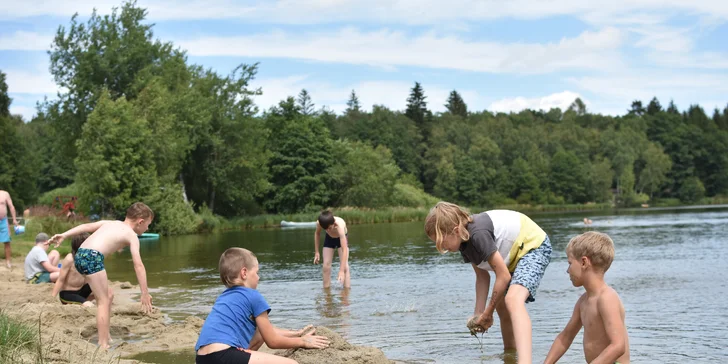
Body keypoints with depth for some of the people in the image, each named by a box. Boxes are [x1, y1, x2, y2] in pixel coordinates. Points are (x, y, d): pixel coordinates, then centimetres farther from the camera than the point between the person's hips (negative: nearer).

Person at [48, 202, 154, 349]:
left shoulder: (110, 223, 27)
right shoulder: (132, 236, 7)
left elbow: (87, 226, 14)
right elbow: (138, 265, -1)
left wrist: (63, 235, 9)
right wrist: (145, 293, -1)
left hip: (80, 255, 8)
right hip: (92, 257, -8)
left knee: (106, 296, 20)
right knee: (103, 302, -1)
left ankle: (106, 337, 25)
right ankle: (103, 346, -7)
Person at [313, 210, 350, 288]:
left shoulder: (340, 226, -44)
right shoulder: (319, 223, -32)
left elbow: (344, 250, -46)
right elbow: (317, 234, -4)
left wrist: (341, 271, -52)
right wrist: (316, 252, -2)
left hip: (342, 238, -3)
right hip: (329, 238, 3)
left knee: (345, 266, -18)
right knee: (325, 267, -6)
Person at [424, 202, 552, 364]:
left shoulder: (478, 234, -32)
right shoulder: (464, 240, -5)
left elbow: (503, 276, -25)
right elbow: (482, 276, 4)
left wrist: (488, 313, -13)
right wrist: (479, 314, -3)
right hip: (514, 254, 10)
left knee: (513, 300, -32)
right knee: (501, 306, 20)